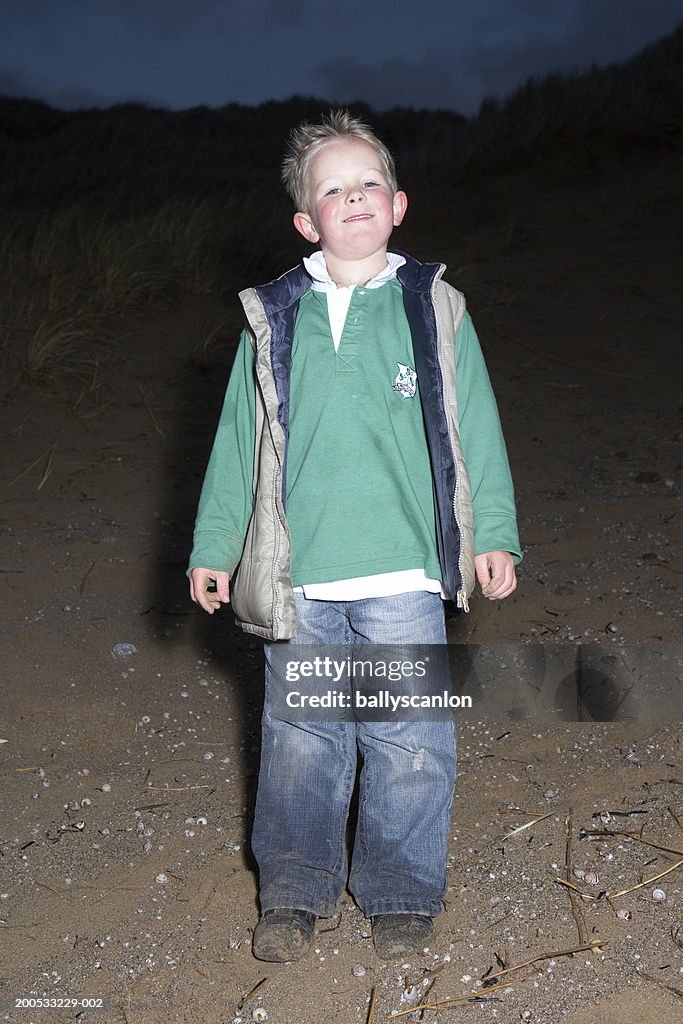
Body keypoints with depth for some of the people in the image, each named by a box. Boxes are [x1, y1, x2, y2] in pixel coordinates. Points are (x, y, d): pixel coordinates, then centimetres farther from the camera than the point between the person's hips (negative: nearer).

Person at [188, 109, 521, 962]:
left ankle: (401, 895, 27)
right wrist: (212, 548, 11)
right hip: (297, 580, 1)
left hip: (404, 575, 0)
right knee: (300, 740, 9)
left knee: (409, 742, 6)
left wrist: (494, 534, 4)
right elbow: (238, 440, 10)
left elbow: (475, 428, 7)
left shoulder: (434, 308, 4)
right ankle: (294, 891, 30)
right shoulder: (272, 318, 5)